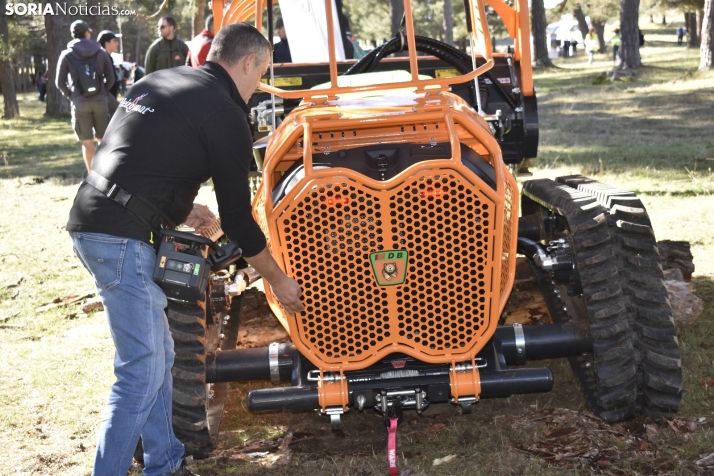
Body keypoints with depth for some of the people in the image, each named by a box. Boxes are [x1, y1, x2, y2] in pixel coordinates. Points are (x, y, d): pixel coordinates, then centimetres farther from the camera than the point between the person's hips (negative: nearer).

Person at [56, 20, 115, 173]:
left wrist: (71, 95, 13)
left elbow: (60, 83, -1)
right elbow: (110, 79, 3)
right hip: (100, 101, 1)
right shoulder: (101, 53, 4)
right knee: (103, 139, 12)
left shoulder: (67, 55, 0)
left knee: (87, 142, 3)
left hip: (80, 102, -1)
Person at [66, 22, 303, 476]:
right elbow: (237, 216, -3)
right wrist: (279, 280, 9)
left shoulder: (156, 82, 17)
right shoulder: (225, 115, -7)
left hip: (89, 223, 9)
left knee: (158, 353, 18)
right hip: (122, 239, -9)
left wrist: (180, 208, 26)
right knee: (143, 373, -3)